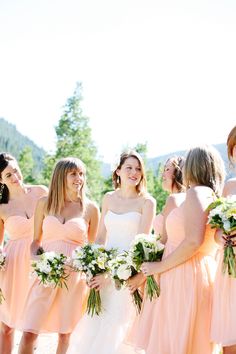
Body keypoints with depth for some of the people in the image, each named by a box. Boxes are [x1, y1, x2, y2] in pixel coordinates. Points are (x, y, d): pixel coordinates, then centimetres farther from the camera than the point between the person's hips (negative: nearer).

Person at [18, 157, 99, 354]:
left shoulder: (90, 208, 3)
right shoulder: (44, 203, 7)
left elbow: (92, 246, 10)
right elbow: (36, 240, 13)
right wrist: (36, 259, -5)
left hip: (75, 276, -1)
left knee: (65, 333, 8)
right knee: (28, 333, -4)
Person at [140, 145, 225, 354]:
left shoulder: (197, 192, -10)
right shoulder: (214, 197, 16)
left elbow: (193, 241, -22)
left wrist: (160, 266, -11)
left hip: (186, 277, -9)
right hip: (204, 272, 9)